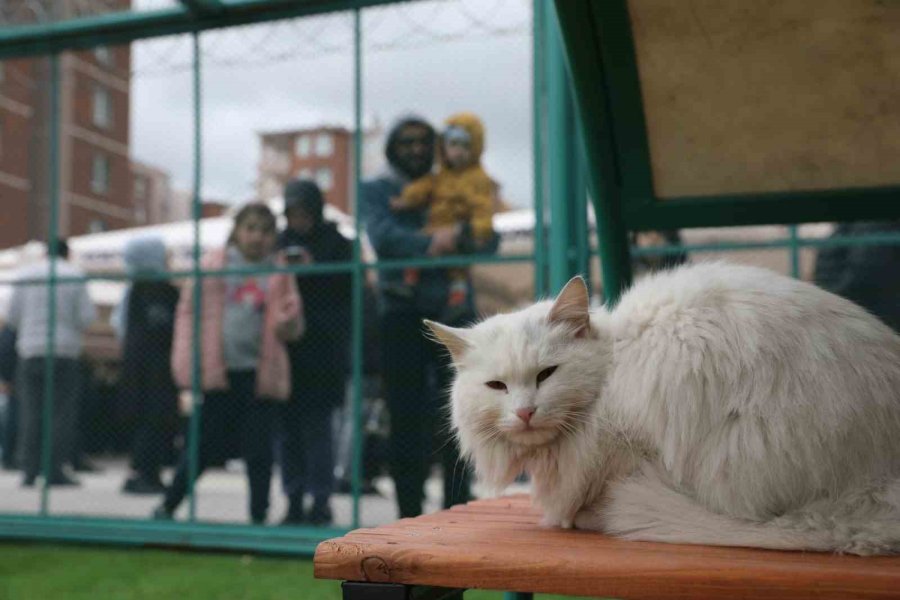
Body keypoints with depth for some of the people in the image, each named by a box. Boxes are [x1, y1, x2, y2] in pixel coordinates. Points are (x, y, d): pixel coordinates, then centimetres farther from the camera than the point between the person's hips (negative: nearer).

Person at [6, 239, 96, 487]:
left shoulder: (26, 274, 5)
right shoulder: (75, 276, -1)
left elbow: (13, 316, 5)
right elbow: (86, 316, -7)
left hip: (30, 349, 3)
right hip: (65, 352, -2)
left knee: (30, 413, 7)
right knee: (62, 413, 2)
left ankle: (29, 469, 6)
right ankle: (54, 470, -2)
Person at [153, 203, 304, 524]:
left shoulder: (280, 272, 7)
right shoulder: (214, 264, 5)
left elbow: (292, 326, 10)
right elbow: (188, 310, 5)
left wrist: (288, 323, -15)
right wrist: (188, 363, -3)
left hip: (260, 374, 1)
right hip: (218, 373, -1)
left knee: (259, 450, 3)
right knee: (205, 444, 7)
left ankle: (259, 517, 13)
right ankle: (168, 505, 25)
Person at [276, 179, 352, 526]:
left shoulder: (337, 245, 5)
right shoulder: (280, 244, 14)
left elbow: (350, 287, -4)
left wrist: (314, 270, -13)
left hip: (322, 351, -4)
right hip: (286, 350, 4)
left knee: (316, 428, -7)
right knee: (289, 428, 5)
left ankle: (320, 501, 0)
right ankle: (294, 502, 12)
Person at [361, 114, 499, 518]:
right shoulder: (376, 191, 11)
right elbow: (382, 235, -9)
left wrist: (457, 235, -19)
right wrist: (431, 242, -23)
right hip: (402, 314, -2)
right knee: (407, 417, -2)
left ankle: (457, 508, 11)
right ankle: (410, 512, 5)